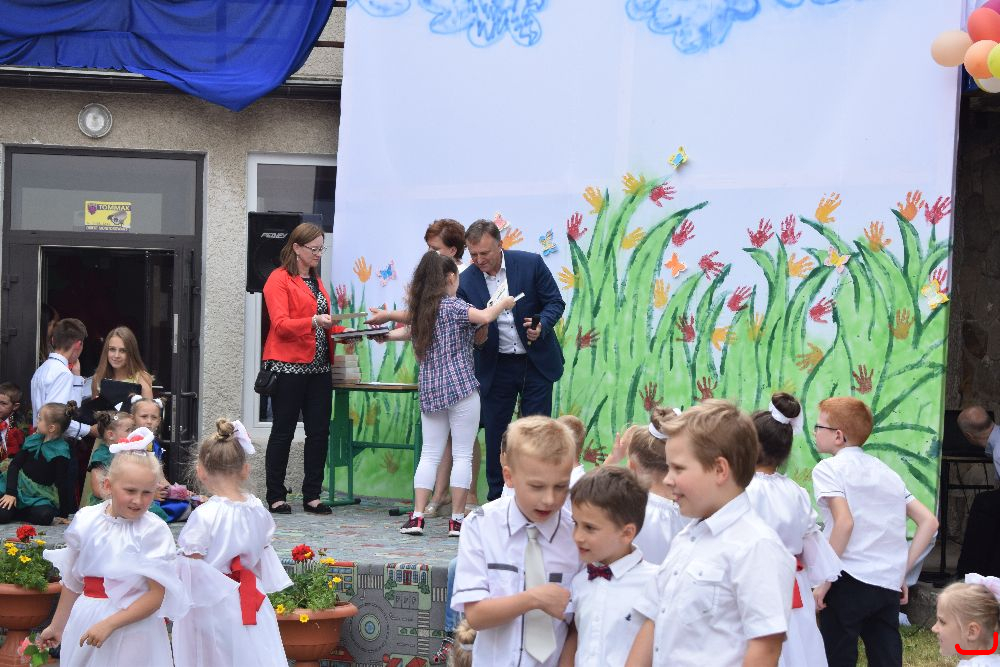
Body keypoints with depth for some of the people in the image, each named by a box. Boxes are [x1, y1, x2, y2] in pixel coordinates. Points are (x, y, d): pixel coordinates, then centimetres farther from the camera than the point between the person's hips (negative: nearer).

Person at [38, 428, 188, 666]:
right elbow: (73, 581, 11)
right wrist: (58, 625, 19)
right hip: (85, 619, 4)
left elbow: (156, 595, -15)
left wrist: (109, 624, -21)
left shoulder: (153, 531, -13)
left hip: (132, 628, -4)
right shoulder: (86, 520, -1)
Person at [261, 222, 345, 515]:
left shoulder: (316, 282, 20)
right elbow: (281, 324, -15)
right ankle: (276, 497, 5)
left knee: (319, 431, 3)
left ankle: (312, 496, 9)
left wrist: (343, 331, 4)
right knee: (283, 432, -1)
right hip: (288, 366, -7)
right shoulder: (279, 279, -4)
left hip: (318, 367, 7)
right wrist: (315, 322, -28)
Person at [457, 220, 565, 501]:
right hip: (496, 368, 1)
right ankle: (497, 498, 16)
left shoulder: (531, 264, -10)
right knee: (494, 433, 5)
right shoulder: (465, 282, -7)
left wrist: (541, 326, -23)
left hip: (537, 362, -1)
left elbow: (555, 303, -4)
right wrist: (476, 339, -23)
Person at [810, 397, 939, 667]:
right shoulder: (887, 471, 19)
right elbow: (929, 522, 14)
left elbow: (844, 522, -16)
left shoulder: (828, 469, 0)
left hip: (849, 582, -6)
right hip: (890, 584, 6)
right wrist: (902, 571, 16)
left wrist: (824, 580, -11)